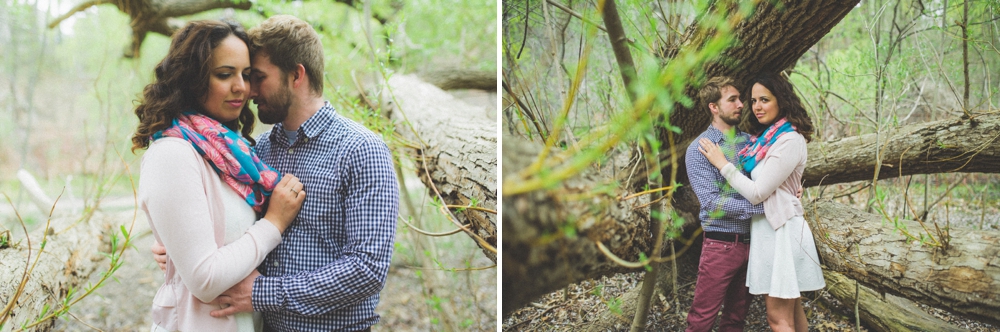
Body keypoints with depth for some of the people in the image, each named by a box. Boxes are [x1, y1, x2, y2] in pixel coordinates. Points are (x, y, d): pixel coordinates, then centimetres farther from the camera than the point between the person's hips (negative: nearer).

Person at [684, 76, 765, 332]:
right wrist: (764, 206, -22)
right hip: (721, 245, -6)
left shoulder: (749, 142, 8)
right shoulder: (698, 150, -10)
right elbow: (713, 203, -18)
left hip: (751, 242, 6)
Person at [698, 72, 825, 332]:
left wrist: (722, 163, -10)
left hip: (781, 230, -9)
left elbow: (757, 193, -18)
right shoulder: (764, 137, 12)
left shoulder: (790, 141, -16)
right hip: (765, 229, 9)